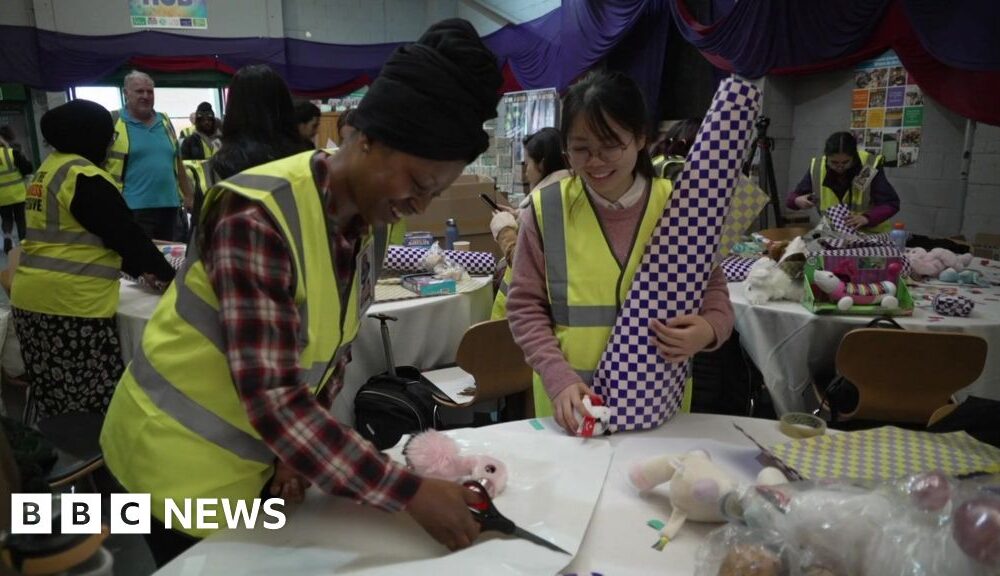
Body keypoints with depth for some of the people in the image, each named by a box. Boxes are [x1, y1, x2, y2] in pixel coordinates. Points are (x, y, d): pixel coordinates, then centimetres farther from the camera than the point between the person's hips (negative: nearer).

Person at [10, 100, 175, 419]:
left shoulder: (48, 170, 18)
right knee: (93, 403, -3)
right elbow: (125, 234, -12)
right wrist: (167, 273, 1)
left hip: (29, 297, 10)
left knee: (57, 401, 16)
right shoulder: (83, 176, -13)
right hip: (69, 301, -10)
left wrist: (138, 269, 21)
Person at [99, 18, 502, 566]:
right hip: (182, 462, -6)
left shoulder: (360, 226, -5)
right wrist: (408, 492, -32)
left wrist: (301, 451, -8)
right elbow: (271, 396, -34)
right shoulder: (259, 217, -30)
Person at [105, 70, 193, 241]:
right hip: (133, 208, -5)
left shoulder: (164, 121, 14)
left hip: (168, 205, 5)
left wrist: (189, 195, 18)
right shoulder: (113, 123, -2)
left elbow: (177, 162, 20)